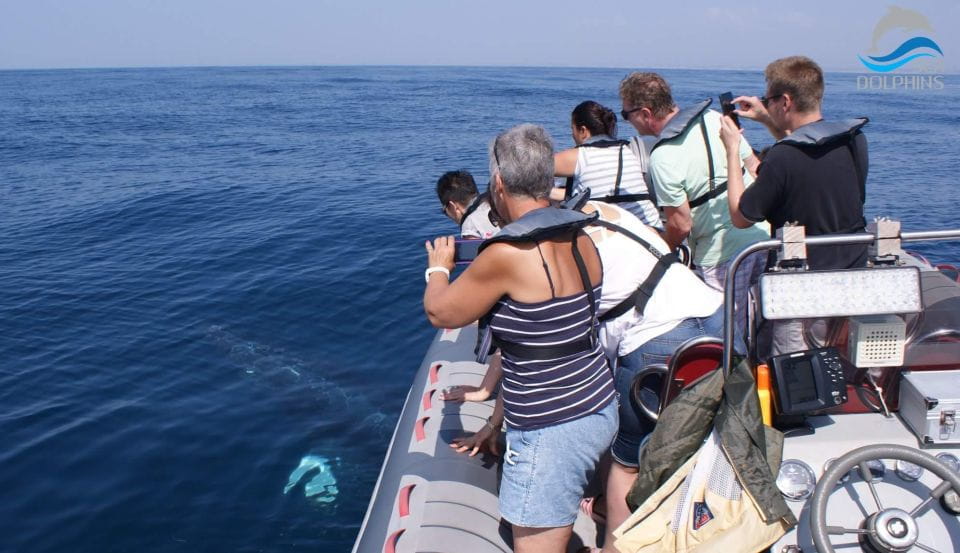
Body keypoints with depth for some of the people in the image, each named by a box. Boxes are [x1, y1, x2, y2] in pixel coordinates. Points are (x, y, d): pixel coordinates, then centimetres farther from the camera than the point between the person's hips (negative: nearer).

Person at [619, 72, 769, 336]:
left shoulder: (663, 158, -19)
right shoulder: (714, 118, 1)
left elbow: (681, 225, -15)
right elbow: (755, 168, 9)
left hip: (722, 253, -8)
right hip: (761, 234, 8)